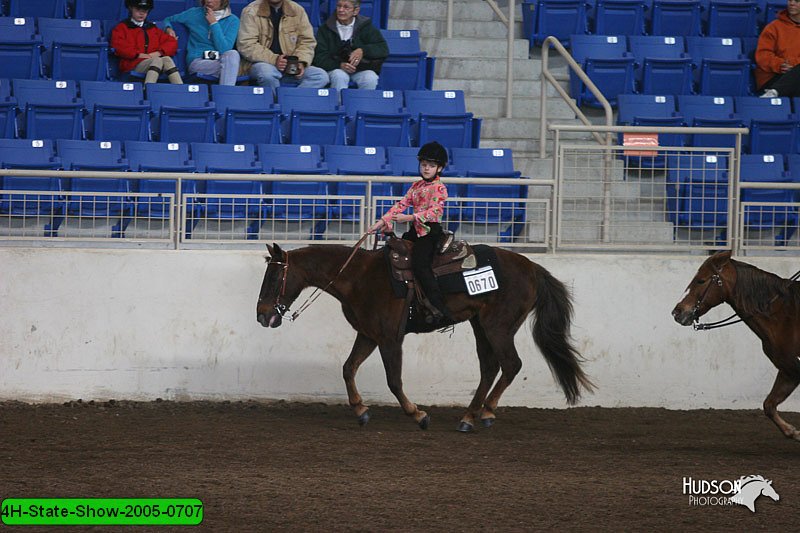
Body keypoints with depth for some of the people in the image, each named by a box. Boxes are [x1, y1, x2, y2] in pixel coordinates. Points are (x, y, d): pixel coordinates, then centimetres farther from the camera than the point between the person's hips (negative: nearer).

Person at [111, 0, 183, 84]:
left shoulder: (153, 28, 29)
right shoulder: (122, 28, 18)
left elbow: (172, 42, 19)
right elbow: (118, 47, -1)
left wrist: (159, 52, -2)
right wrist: (138, 54, -13)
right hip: (134, 64, -4)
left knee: (167, 59, -30)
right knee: (157, 60, -34)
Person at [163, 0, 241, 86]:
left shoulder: (232, 20, 6)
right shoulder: (194, 14, 10)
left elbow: (224, 49, -8)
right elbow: (167, 20, 24)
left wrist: (214, 24, -7)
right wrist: (168, 29, 1)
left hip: (220, 61, 1)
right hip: (198, 61, -1)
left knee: (233, 54, -37)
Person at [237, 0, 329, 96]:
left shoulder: (297, 10, 6)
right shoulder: (251, 11, -5)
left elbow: (307, 41, 8)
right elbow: (246, 45, -12)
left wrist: (301, 62, -13)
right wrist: (274, 59, -23)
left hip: (290, 65, 4)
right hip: (263, 63, -4)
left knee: (321, 76, -18)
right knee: (267, 73, -38)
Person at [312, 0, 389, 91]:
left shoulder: (365, 27, 6)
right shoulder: (326, 29, 4)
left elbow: (383, 49, -1)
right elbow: (319, 57, -3)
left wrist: (363, 51, -20)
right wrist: (340, 65, -22)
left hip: (361, 69, 0)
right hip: (335, 68, 0)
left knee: (370, 79, -30)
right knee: (339, 77, -34)